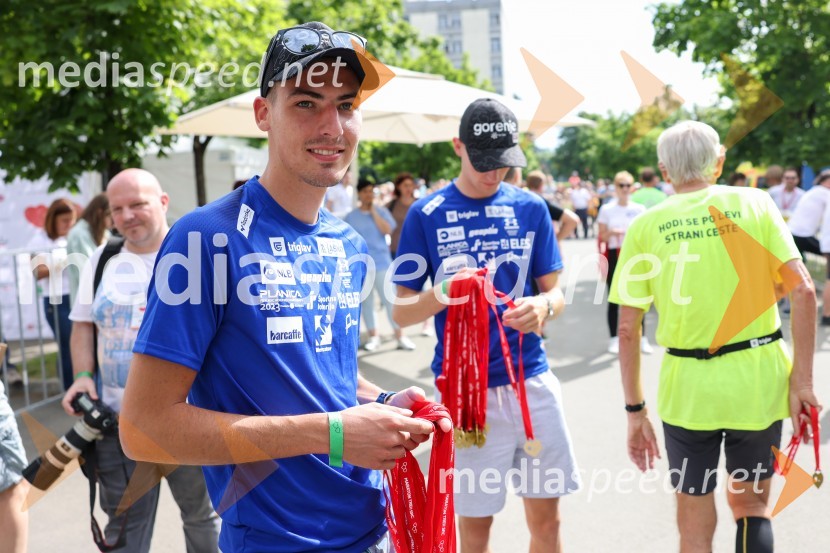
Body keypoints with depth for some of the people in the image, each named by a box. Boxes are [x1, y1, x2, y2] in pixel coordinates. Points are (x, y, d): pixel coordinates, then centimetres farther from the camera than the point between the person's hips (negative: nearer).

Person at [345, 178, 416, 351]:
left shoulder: (381, 211, 5)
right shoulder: (351, 217, 5)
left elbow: (387, 230, -11)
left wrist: (373, 211, -8)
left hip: (382, 263, -1)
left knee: (390, 300, -2)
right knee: (366, 302, 5)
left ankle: (400, 336, 4)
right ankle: (373, 336, 16)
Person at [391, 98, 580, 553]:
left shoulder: (530, 208, 5)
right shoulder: (426, 215, -2)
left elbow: (555, 292, 8)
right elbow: (401, 311, -1)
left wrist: (544, 306, -17)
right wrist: (445, 294, -23)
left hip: (532, 379, 2)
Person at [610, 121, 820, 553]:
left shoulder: (645, 226, -1)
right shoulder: (754, 203, 1)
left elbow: (627, 330, -4)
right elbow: (803, 291, -7)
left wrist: (635, 410, 4)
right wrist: (802, 379, -2)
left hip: (688, 387, -1)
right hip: (759, 377, 1)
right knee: (751, 505, 24)